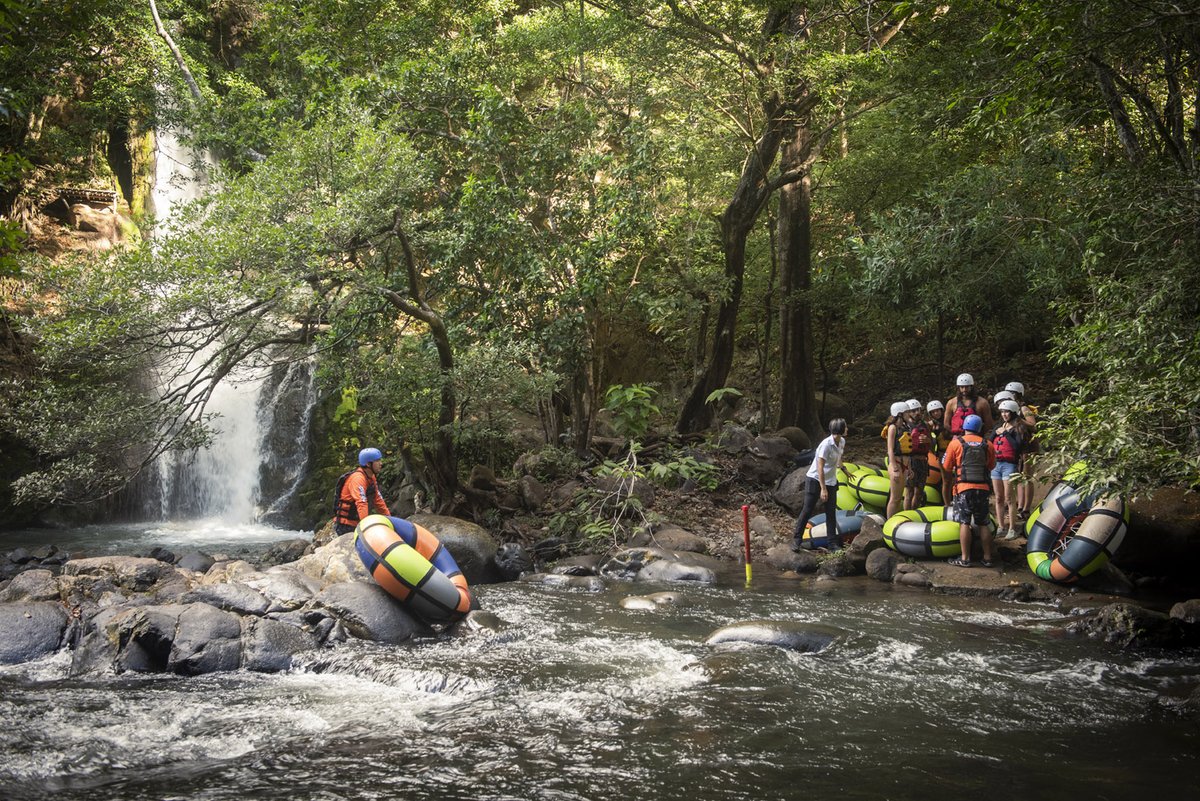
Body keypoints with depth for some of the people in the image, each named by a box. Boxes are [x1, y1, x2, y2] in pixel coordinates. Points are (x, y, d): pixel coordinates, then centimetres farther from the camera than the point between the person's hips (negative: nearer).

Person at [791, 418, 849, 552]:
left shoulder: (842, 442, 0)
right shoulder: (826, 444, -25)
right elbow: (820, 467, -25)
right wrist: (823, 489, -26)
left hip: (831, 482, 7)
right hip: (815, 479, -7)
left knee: (831, 512, 7)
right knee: (807, 510, -3)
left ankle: (833, 542, 14)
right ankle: (796, 539, 7)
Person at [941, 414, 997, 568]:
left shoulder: (956, 443, -2)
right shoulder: (987, 445, 6)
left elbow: (946, 468, 2)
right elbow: (991, 466, 17)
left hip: (963, 488, -3)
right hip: (983, 488, 3)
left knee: (964, 523, -2)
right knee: (983, 524, 11)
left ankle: (965, 559, -5)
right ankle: (987, 558, 14)